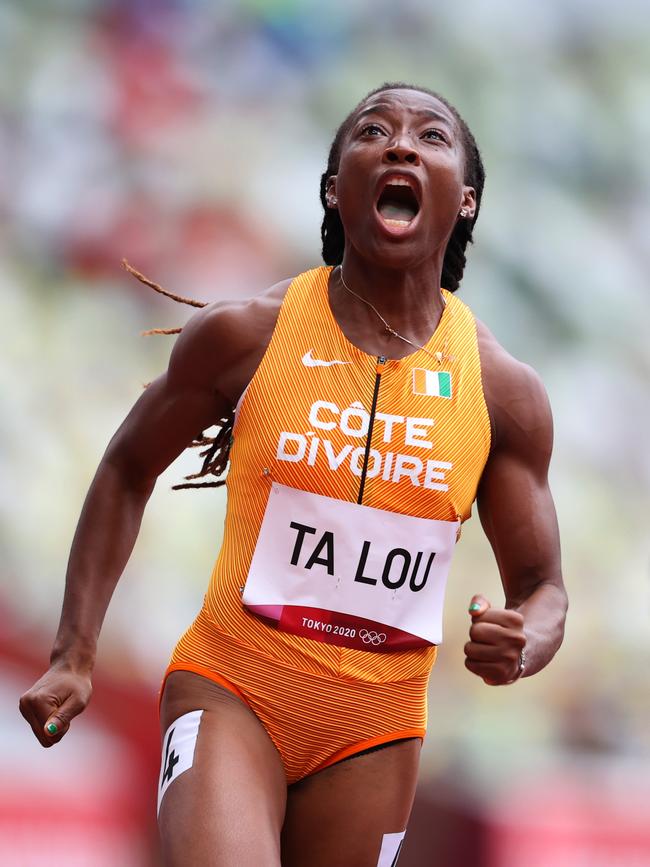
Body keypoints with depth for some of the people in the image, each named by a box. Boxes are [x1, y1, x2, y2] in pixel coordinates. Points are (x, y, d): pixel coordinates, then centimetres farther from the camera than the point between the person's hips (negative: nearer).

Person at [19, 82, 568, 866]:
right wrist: (74, 655, 3)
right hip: (231, 690, -3)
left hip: (373, 728, 3)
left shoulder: (504, 391, -2)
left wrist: (521, 648, -18)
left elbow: (542, 590, 7)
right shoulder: (245, 335, -6)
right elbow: (127, 471, 9)